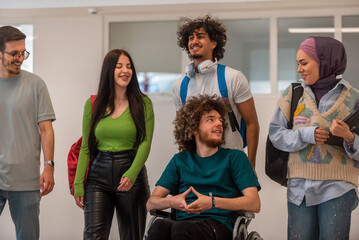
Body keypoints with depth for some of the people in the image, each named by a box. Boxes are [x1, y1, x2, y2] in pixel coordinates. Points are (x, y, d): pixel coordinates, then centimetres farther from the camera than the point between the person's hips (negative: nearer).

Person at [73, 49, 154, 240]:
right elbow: (85, 147, 7)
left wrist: (131, 174, -23)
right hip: (98, 176, 1)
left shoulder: (143, 103, 1)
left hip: (132, 175, -1)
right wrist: (78, 185, 1)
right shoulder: (93, 104, 6)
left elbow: (145, 143, -7)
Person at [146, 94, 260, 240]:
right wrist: (171, 202, -10)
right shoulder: (180, 160, 23)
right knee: (159, 226, -36)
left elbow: (254, 204, 2)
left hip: (219, 226, -2)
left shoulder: (235, 157, 15)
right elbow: (151, 203, 15)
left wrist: (212, 202, -13)